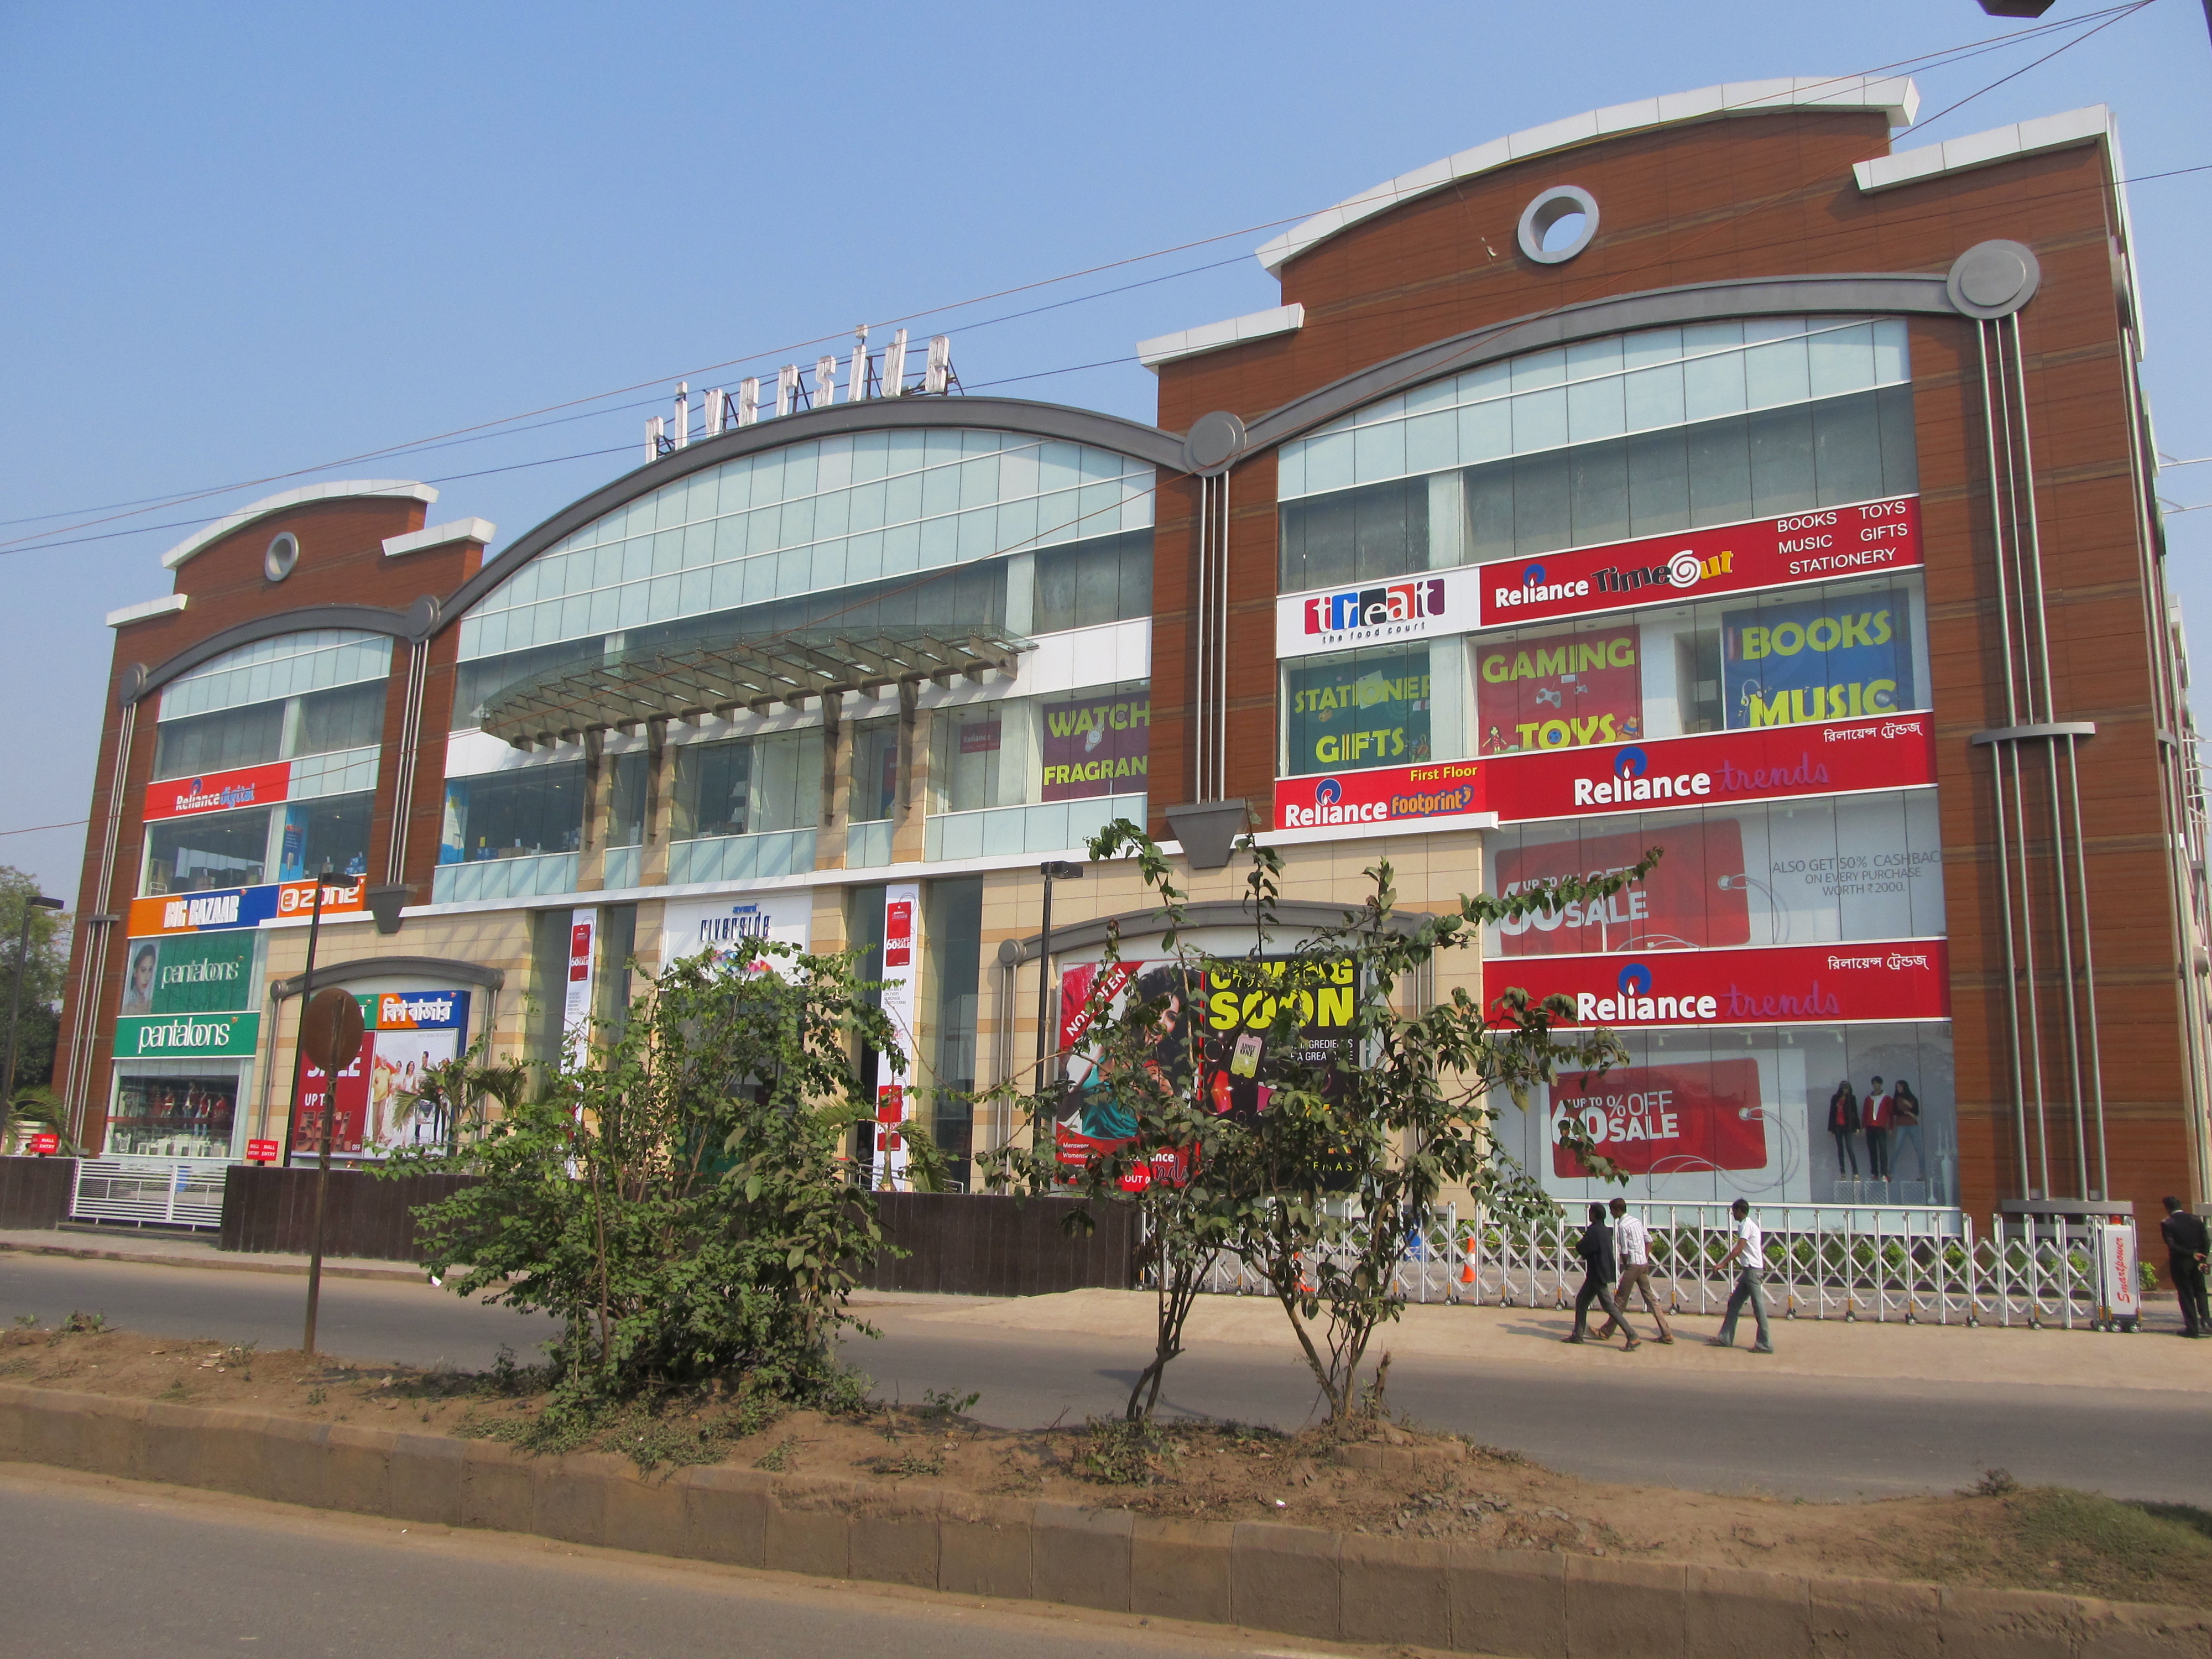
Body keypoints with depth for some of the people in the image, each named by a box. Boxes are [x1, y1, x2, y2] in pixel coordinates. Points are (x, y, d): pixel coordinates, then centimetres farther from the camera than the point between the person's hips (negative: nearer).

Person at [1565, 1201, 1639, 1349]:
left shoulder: (1594, 1231, -18)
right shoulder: (1605, 1230, 12)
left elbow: (1582, 1249, -20)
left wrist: (1578, 1244, 0)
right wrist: (1582, 1245, 4)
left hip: (1598, 1276, -10)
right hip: (1596, 1275, 10)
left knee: (1609, 1306, -7)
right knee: (1581, 1301, 16)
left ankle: (1633, 1338, -7)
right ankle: (1578, 1335, 20)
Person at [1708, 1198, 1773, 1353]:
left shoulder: (1746, 1225, -11)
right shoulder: (1750, 1225, 18)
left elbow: (1738, 1248, -18)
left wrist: (1723, 1264, -17)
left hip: (1752, 1270, -10)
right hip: (1749, 1270, 10)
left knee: (1758, 1306, -7)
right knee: (1734, 1303, 10)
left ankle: (1765, 1344, -4)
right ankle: (1725, 1338, 11)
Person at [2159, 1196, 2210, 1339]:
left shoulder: (2167, 1224, -9)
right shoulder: (2197, 1220, 2)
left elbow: (2172, 1245, -16)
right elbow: (2206, 1241, -2)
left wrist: (2191, 1255, -11)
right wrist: (2202, 1260, -2)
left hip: (2180, 1263, -4)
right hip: (2197, 1262, 4)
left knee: (2186, 1295, 3)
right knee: (2200, 1292, 17)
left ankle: (2192, 1328, 4)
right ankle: (2206, 1323, 8)